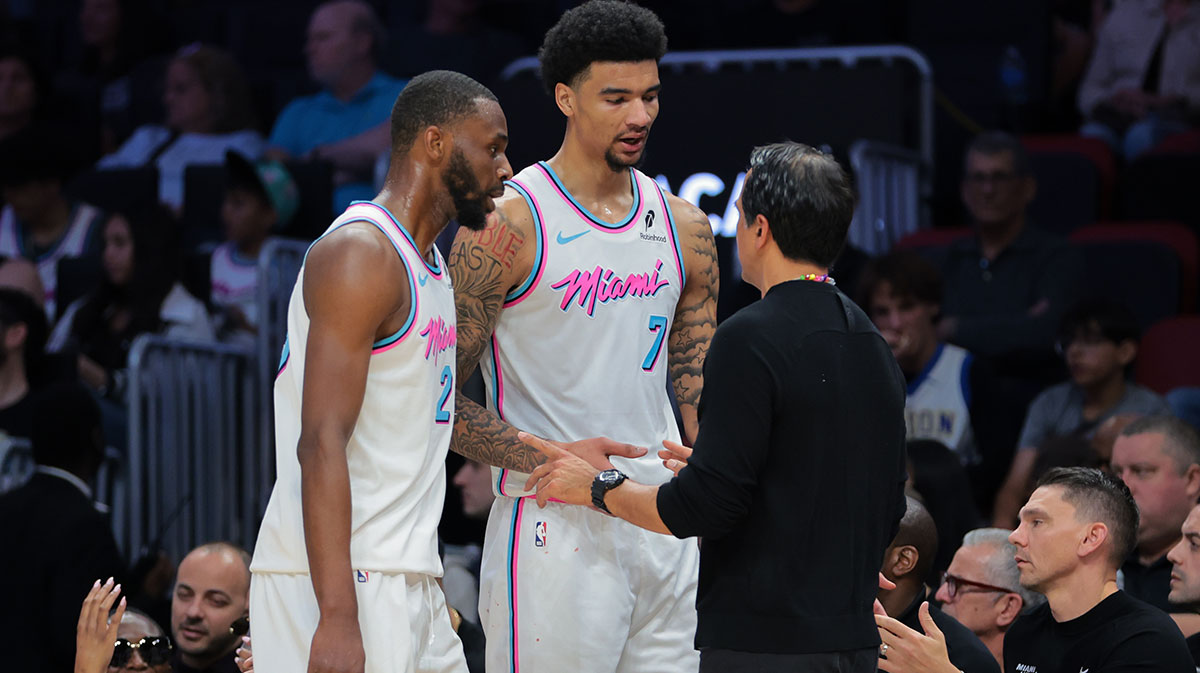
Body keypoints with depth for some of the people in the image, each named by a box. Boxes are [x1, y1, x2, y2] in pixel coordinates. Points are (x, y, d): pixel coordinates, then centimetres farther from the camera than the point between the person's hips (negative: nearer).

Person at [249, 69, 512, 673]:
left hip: (407, 579, 10)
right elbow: (321, 445, -20)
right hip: (338, 583, -10)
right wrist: (338, 619, -26)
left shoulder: (429, 263, 20)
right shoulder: (359, 254, -12)